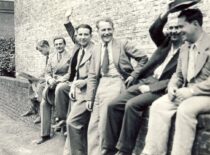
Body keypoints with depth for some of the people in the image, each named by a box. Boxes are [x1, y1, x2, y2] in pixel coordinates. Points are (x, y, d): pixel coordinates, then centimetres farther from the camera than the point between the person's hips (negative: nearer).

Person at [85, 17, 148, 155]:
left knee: (104, 126, -9)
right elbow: (92, 75, 11)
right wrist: (89, 97, 4)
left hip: (116, 83, -5)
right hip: (101, 84, 6)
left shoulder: (123, 44, 1)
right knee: (93, 125, 6)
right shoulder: (97, 49, 14)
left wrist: (133, 76, -5)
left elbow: (143, 58, 1)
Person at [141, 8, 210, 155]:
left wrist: (191, 90, -22)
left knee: (185, 109, -34)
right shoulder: (184, 47, 14)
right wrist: (172, 87, -4)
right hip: (187, 92, 7)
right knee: (158, 105, -16)